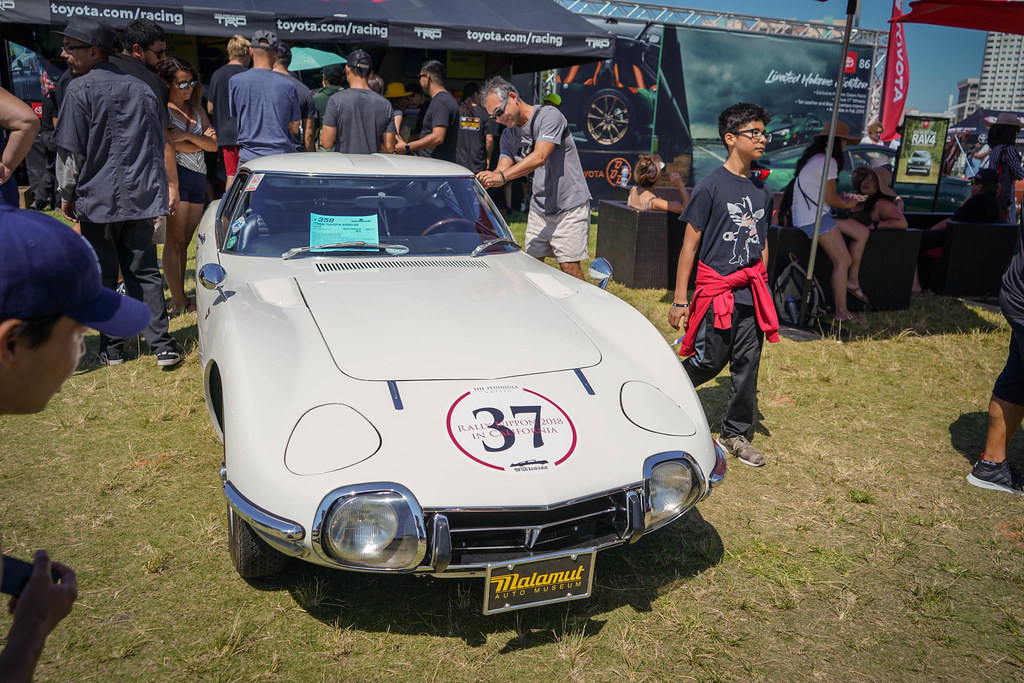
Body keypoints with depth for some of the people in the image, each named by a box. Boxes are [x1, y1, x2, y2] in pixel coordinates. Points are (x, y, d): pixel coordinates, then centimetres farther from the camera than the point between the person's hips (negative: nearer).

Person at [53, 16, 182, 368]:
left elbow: (70, 151, -7)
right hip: (141, 196, 5)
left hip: (98, 199, -4)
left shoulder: (79, 90, -8)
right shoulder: (141, 88, 10)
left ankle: (112, 348, 13)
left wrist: (67, 195, 5)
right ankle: (162, 344, 1)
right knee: (144, 271, 7)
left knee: (103, 277, 6)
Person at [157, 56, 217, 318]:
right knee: (175, 241, -7)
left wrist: (188, 136, -10)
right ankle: (179, 302, -5)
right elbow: (168, 144, -13)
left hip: (198, 177, 6)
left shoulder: (196, 109, 18)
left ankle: (179, 297, 10)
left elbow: (214, 145, 8)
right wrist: (200, 141, 0)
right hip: (175, 174, -6)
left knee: (185, 241, 6)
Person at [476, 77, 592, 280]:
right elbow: (503, 169, 3)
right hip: (538, 208, 7)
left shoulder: (549, 115, -12)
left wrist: (501, 176, -35)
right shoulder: (508, 136, 11)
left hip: (570, 207, -7)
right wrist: (485, 181, -20)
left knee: (569, 267, -8)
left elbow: (540, 157, -26)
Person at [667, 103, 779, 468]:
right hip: (716, 292, -5)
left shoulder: (763, 191, 9)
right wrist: (679, 300, -10)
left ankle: (735, 434, 22)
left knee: (747, 366, 8)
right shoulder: (711, 186, -8)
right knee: (710, 362, 0)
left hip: (751, 292, 5)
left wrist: (761, 287, 19)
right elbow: (690, 244, -8)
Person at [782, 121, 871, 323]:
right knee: (843, 260, -11)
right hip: (813, 218, -10)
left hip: (812, 214, 10)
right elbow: (830, 199, -11)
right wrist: (847, 204, 7)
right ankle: (841, 312, -10)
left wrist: (842, 199, 16)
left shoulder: (815, 158, 18)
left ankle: (852, 281, 14)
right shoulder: (828, 161, -12)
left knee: (861, 232, 11)